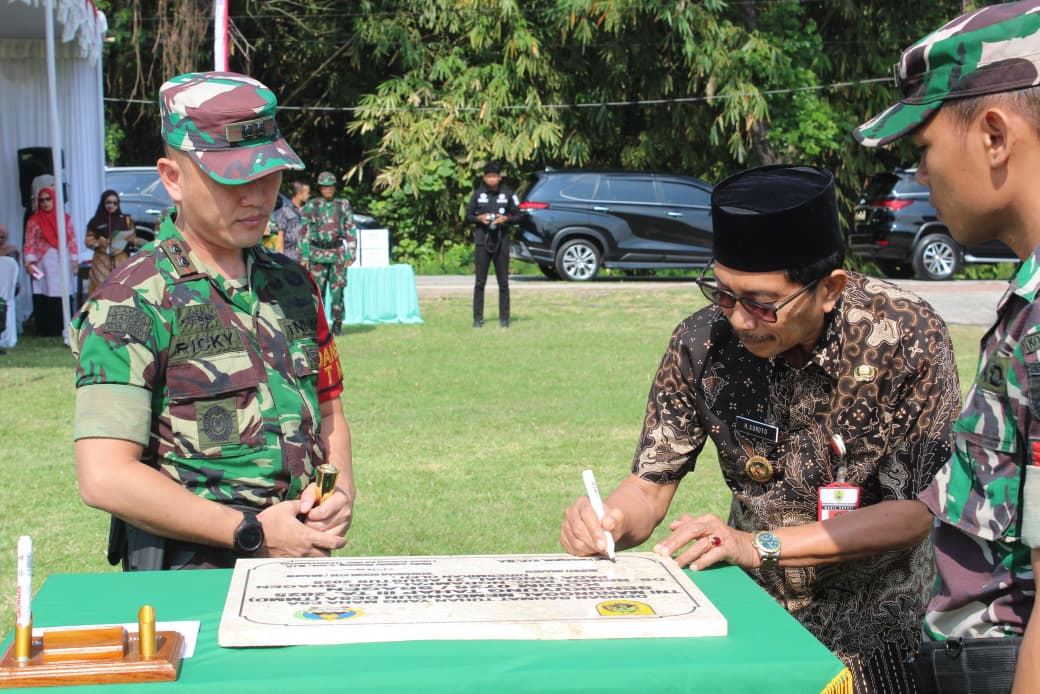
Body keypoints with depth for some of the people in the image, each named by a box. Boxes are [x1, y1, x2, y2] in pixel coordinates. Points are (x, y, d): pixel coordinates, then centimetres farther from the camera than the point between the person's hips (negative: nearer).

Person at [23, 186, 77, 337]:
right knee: (44, 297, -5)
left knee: (63, 295, 0)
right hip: (43, 264, -2)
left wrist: (74, 260, 3)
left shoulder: (65, 218, 8)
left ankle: (63, 328, 6)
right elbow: (29, 243, 1)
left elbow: (72, 240, 9)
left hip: (62, 262, 2)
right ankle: (46, 329, -2)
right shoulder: (34, 221, 3)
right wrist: (29, 262, -8)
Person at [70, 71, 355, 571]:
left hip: (301, 557, 5)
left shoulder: (292, 284, 16)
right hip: (192, 576, -5)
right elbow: (104, 479, -12)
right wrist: (254, 532, -10)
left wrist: (341, 493, 6)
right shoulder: (131, 303, -5)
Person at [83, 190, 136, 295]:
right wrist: (97, 243, -13)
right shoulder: (95, 221, 6)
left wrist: (131, 240, -10)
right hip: (102, 262, -1)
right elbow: (88, 241, 7)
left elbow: (134, 240, 13)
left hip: (121, 261, 1)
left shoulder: (126, 220, 11)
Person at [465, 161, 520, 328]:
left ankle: (504, 318, 10)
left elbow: (517, 215, 7)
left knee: (503, 282, 3)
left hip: (501, 242, 0)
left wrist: (506, 218, -12)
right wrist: (479, 218, -11)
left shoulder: (508, 194, 4)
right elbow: (468, 215, 8)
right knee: (480, 282, 1)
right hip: (482, 242, 0)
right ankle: (478, 318, 5)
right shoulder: (478, 194, 5)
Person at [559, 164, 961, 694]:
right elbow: (651, 483, -3)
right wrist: (609, 522, -26)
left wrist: (759, 545, -25)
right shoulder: (703, 342, -11)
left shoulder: (906, 337, -19)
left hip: (877, 632, -1)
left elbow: (917, 510, -18)